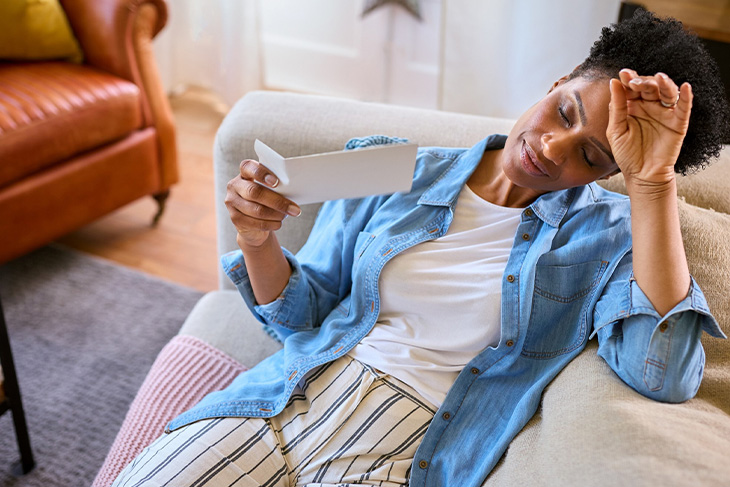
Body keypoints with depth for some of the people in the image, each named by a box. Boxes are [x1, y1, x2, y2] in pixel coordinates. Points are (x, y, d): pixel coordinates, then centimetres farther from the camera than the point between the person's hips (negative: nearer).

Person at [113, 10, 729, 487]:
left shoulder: (610, 234, 0)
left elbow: (665, 376, -20)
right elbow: (302, 315, 10)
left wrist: (653, 179, -19)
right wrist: (258, 240, -12)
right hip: (291, 398, 3)